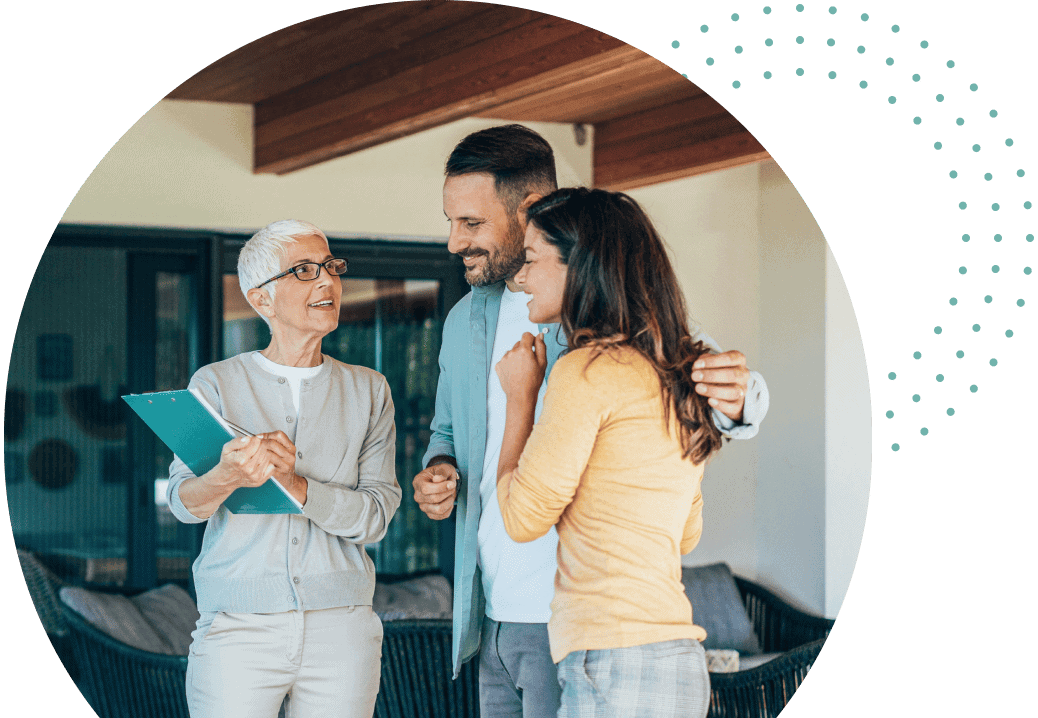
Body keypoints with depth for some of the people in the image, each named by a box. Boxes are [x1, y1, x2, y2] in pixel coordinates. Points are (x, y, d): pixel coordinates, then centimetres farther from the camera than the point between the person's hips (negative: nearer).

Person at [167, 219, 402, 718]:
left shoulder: (367, 391, 9)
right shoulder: (216, 385, 4)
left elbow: (376, 515, -1)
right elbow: (182, 501, -8)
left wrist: (296, 485, -17)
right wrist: (226, 478, -30)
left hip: (341, 630, 2)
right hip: (238, 628, -2)